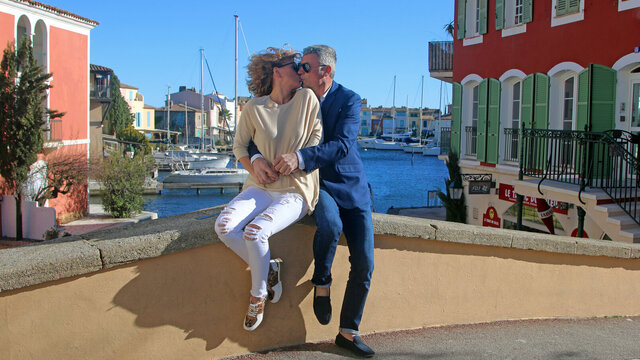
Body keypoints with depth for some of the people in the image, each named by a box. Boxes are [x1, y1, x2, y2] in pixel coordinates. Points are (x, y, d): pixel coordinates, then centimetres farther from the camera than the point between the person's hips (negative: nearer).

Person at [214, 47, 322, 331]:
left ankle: (258, 296, -2)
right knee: (225, 226, -24)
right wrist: (254, 169, -6)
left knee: (255, 231, -29)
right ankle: (268, 269, 1)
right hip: (261, 188, 3)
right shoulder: (254, 107, 1)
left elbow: (317, 135, 4)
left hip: (295, 192, -3)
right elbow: (239, 145, 10)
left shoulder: (306, 98, -1)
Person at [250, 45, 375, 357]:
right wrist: (256, 159, -22)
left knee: (364, 264, -6)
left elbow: (342, 144, -21)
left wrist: (300, 158, -35)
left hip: (351, 187, 1)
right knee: (330, 223, -36)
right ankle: (321, 283, -8)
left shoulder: (349, 100, -7)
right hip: (315, 184, 0)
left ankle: (348, 331, 10)